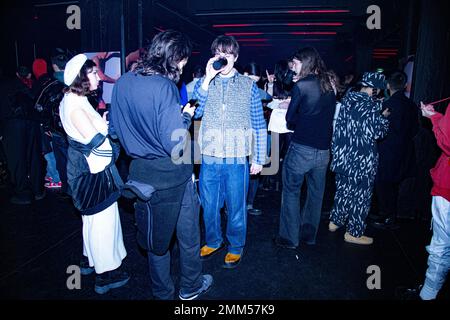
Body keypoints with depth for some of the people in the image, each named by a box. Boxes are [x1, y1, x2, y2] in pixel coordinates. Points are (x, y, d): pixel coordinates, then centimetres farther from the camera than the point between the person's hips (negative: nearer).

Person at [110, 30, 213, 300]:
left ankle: (163, 293, 38)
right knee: (188, 232, 17)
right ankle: (191, 287, 37)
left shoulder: (123, 83, 1)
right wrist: (186, 116, -9)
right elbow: (175, 145, -25)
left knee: (156, 236, 20)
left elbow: (115, 128, 10)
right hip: (171, 175, -6)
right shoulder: (164, 87, -22)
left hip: (141, 170, 6)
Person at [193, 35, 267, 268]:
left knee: (236, 206, 10)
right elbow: (194, 112, -10)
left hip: (237, 159, -2)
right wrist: (207, 78, -14)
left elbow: (259, 126, 4)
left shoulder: (249, 86, 2)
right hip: (209, 158, 2)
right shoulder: (204, 83, 7)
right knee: (209, 205, 15)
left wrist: (259, 159, 1)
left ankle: (236, 247, 32)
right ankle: (213, 241, 38)